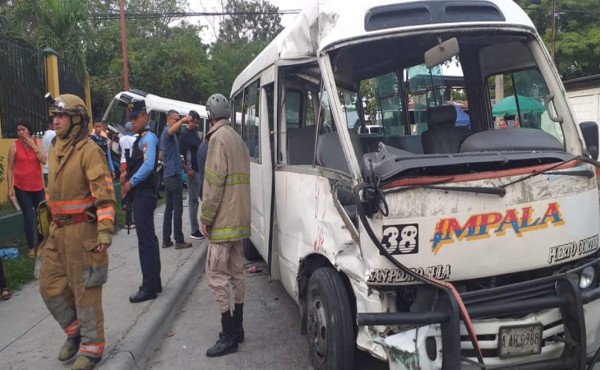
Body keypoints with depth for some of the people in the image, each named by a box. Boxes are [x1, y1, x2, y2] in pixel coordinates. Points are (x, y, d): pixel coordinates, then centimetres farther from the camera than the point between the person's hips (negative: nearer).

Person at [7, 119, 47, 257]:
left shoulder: (37, 143, 1)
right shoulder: (14, 145, -6)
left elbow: (44, 160, -11)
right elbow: (10, 169, -4)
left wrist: (33, 145, -15)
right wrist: (10, 188, -7)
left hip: (38, 186, 3)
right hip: (21, 187, -3)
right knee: (28, 216, -1)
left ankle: (41, 239, 31)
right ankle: (31, 246, 10)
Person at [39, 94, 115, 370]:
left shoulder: (88, 150, -13)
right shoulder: (55, 149, 13)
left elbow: (104, 194, -18)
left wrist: (105, 231, -23)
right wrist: (52, 223, 23)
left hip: (82, 230, -8)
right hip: (58, 230, 8)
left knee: (85, 291, 2)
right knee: (50, 285, 13)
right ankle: (75, 330, 34)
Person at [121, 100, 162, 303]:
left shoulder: (148, 137, -12)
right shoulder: (140, 138, 17)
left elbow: (148, 165, -24)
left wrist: (130, 183, -16)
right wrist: (127, 174, 8)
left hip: (144, 194, -10)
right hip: (140, 193, 10)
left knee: (145, 240, -7)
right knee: (148, 238, 14)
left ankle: (149, 288, -1)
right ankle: (154, 282, 24)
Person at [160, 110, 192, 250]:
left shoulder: (165, 134, 20)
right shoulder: (167, 131, -11)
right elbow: (172, 130, -38)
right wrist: (183, 120, -51)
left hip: (168, 175, 10)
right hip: (174, 174, -10)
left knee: (169, 208, 10)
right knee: (177, 209, -6)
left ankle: (166, 240, 12)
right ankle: (179, 241, -2)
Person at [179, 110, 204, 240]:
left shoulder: (195, 132, 14)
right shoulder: (185, 135, -11)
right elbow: (179, 156, -15)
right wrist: (188, 170, -18)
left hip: (200, 170, 8)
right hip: (193, 171, -8)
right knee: (193, 200, -2)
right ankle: (194, 231, 6)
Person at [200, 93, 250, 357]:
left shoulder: (218, 138, -12)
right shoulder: (237, 138, 15)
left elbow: (214, 182, -18)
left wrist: (206, 217, -12)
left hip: (223, 218, -9)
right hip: (238, 217, 9)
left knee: (216, 273, -5)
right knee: (235, 272, 13)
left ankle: (229, 335, -1)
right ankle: (236, 327, 22)